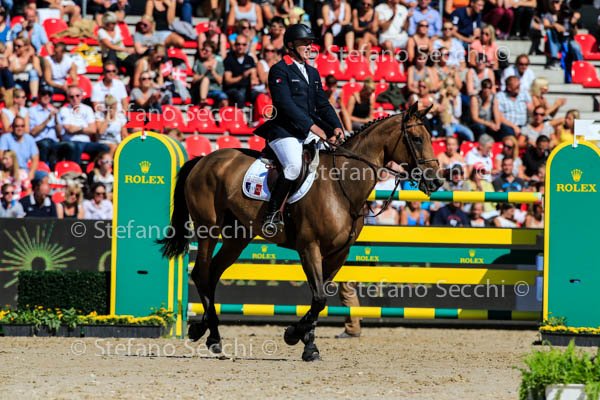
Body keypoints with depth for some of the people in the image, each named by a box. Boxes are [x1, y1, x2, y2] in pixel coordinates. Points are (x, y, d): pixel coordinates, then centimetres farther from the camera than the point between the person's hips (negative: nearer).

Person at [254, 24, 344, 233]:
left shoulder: (313, 72, 20)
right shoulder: (280, 70, -4)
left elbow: (323, 104, 18)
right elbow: (286, 104, -15)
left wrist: (336, 127, 0)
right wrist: (313, 127, -21)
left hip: (309, 132, 8)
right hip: (284, 131, -8)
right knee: (294, 165, -31)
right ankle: (272, 214, -23)